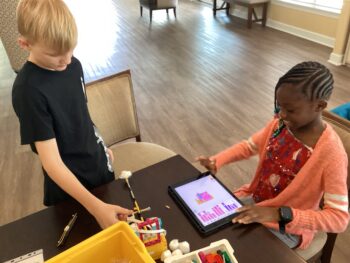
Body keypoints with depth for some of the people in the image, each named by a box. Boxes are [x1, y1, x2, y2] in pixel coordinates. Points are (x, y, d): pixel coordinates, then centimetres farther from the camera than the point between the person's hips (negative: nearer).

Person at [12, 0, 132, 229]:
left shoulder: (73, 65, -8)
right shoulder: (28, 90, -28)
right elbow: (52, 162, -30)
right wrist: (96, 207, -37)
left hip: (100, 166, 6)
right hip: (68, 185, -6)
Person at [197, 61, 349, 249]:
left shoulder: (331, 153, -28)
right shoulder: (280, 123, -10)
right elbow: (249, 146, 4)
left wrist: (279, 214, -37)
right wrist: (216, 161, -15)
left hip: (288, 227, -5)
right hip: (254, 199, 6)